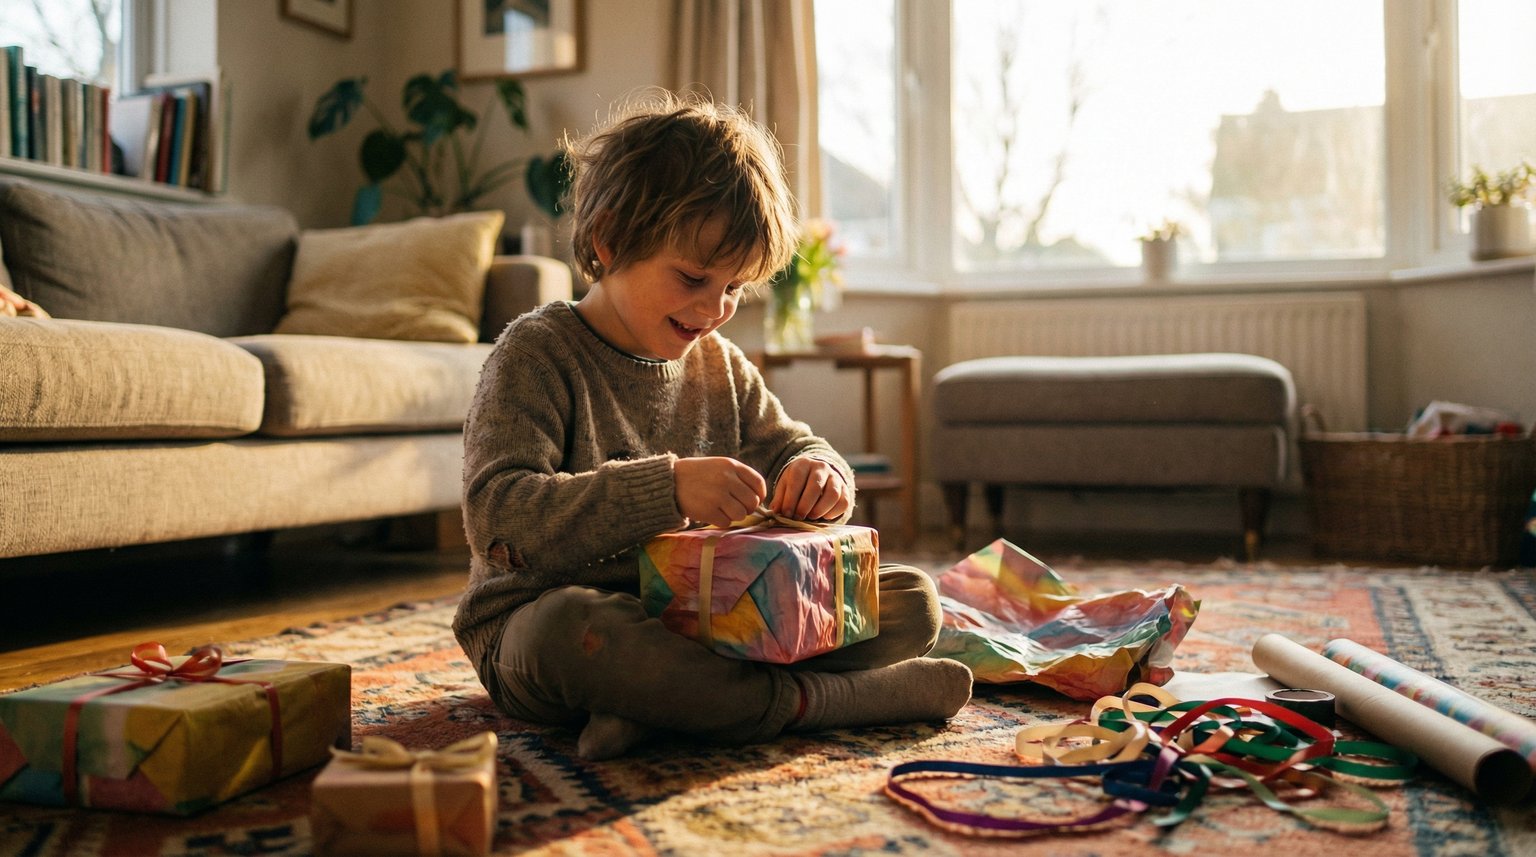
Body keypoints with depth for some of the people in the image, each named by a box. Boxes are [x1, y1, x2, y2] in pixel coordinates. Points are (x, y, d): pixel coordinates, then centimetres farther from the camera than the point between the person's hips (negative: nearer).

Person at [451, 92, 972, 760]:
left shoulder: (719, 366, 10)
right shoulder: (536, 353, -10)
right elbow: (495, 517, -22)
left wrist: (819, 475, -11)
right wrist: (665, 487, -34)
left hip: (711, 619, 6)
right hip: (535, 624, -6)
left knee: (910, 602, -7)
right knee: (568, 628, -43)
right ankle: (811, 699, -27)